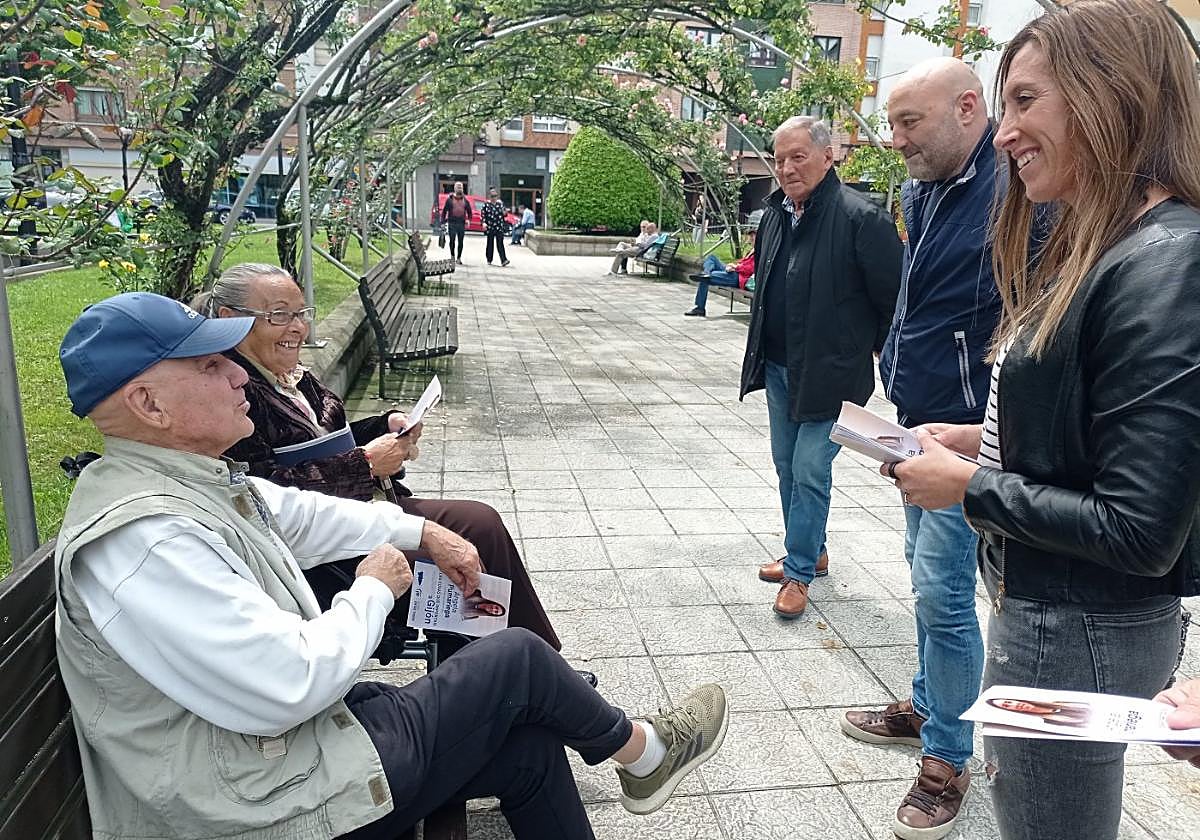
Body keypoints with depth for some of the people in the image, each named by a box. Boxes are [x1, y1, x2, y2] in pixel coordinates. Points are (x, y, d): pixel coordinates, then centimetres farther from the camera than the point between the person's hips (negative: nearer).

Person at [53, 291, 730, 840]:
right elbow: (286, 687, -31)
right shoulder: (141, 537, -28)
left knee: (531, 746, 6)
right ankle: (644, 750, 25)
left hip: (297, 721, 9)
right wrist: (374, 591, -14)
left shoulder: (191, 479, 3)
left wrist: (423, 533, 15)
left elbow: (292, 513, 19)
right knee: (517, 658, -2)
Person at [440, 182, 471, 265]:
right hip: (452, 223, -2)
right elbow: (444, 211, 4)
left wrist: (468, 219, -1)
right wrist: (443, 221, -3)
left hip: (462, 223, 2)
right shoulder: (450, 199, 3)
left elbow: (469, 211, 16)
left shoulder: (465, 200, 10)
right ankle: (452, 256, 13)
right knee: (452, 240, -2)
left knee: (460, 242, 3)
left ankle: (459, 258, 12)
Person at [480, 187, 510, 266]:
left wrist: (504, 213, -6)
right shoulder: (486, 205, 0)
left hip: (499, 227, 1)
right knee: (490, 243, 7)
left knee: (500, 243, -7)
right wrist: (484, 223, -13)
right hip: (490, 227, -1)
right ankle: (489, 260, 18)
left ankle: (504, 260, -14)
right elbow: (482, 214, 0)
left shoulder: (500, 204, 9)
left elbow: (503, 215, 17)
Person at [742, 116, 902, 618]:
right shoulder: (774, 215, 8)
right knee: (787, 468, 17)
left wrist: (877, 357, -6)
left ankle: (799, 572, 14)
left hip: (828, 375, -8)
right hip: (778, 369, 8)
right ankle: (809, 552, 35)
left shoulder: (861, 218, -17)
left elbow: (894, 299, -14)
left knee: (810, 474, -2)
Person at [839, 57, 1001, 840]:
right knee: (931, 580, 19)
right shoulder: (926, 193, 9)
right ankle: (928, 705, 38)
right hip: (923, 428, 9)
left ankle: (947, 760, 17)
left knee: (943, 594, -1)